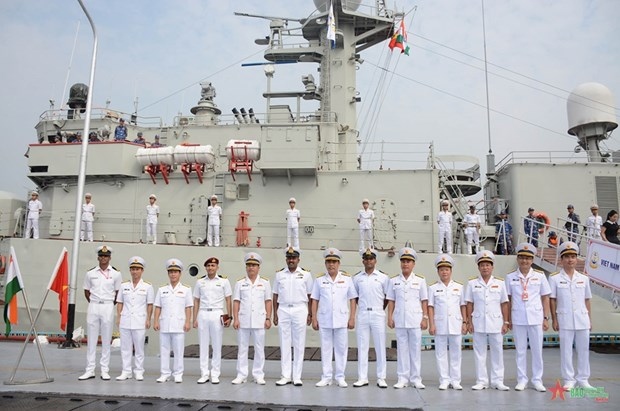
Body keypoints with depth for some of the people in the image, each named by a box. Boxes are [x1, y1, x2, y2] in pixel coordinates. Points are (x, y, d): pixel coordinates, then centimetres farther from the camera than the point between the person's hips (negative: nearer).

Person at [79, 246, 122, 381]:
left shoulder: (116, 274, 0)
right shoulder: (90, 273, 4)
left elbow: (118, 293, 7)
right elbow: (86, 291, 13)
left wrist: (110, 304, 5)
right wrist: (94, 303, 7)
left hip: (108, 307, -1)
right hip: (93, 306, 2)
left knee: (106, 340, 3)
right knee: (92, 339, 5)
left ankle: (105, 370, 10)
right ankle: (90, 370, 11)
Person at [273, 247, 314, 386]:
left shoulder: (306, 274, 3)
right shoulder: (279, 275, 8)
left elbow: (310, 296, 3)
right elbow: (275, 295, 10)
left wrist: (310, 314, -1)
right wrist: (275, 314, 5)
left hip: (300, 310, -2)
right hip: (283, 310, 2)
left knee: (299, 344, 2)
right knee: (284, 344, 6)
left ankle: (297, 376, 10)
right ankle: (286, 376, 14)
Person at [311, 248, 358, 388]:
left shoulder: (347, 278, 2)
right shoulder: (319, 279, 4)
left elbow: (352, 299, 3)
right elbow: (315, 300, 6)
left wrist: (352, 318, -2)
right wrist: (314, 318, 1)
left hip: (341, 320, 0)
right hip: (324, 320, 1)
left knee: (341, 348, 5)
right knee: (326, 348, 7)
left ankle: (340, 377, 16)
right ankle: (326, 377, 16)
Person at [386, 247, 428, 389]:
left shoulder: (420, 280, 5)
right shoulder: (394, 281, 7)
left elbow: (424, 301, 4)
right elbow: (391, 301, 8)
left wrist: (425, 318, -2)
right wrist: (390, 317, 1)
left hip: (415, 320, -1)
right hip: (400, 320, 1)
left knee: (415, 348, 3)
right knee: (402, 348, 5)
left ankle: (416, 378, 13)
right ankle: (403, 378, 12)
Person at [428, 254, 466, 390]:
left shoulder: (459, 287, 8)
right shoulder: (433, 287, 4)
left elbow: (462, 306, 10)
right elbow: (430, 307, 2)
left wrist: (464, 322, 3)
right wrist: (431, 324, -4)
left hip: (456, 324, 1)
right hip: (440, 325, -1)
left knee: (455, 352, 5)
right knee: (441, 353, 3)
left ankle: (455, 380, 14)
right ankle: (444, 380, 11)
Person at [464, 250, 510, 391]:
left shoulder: (500, 282, 4)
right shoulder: (472, 283, 3)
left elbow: (504, 304, 6)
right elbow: (469, 304, 4)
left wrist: (506, 322, 2)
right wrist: (469, 322, 0)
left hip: (496, 323, 0)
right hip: (478, 323, 0)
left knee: (497, 352, 5)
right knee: (479, 352, 5)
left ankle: (497, 381, 15)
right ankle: (481, 381, 13)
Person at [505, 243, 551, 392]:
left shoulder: (539, 276, 2)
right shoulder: (510, 277, 2)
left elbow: (545, 298, 5)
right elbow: (508, 299, 4)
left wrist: (546, 318, 1)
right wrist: (508, 319, 2)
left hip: (536, 318, 0)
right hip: (518, 319, 0)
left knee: (537, 350, 6)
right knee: (521, 350, 7)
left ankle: (537, 380, 18)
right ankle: (522, 380, 17)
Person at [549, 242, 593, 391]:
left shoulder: (584, 279, 7)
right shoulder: (554, 278, -1)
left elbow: (587, 300, 11)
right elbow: (552, 300, -1)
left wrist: (589, 319, 9)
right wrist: (554, 320, -4)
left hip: (582, 320, 3)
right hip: (565, 320, -3)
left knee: (583, 349, 8)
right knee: (566, 350, 3)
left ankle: (583, 379, 21)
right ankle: (569, 380, 13)